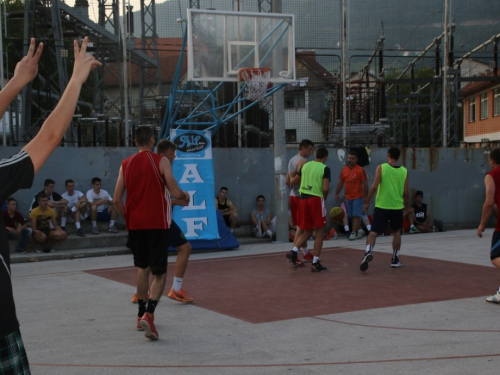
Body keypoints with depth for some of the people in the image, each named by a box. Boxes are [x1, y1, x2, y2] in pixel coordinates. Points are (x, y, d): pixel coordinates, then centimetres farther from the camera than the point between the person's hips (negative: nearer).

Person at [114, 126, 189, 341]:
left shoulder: (126, 164, 6)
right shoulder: (161, 161, -6)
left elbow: (117, 199, 4)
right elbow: (175, 193, -12)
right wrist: (185, 196, 9)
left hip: (135, 224, 4)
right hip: (157, 224, -4)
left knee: (142, 268, 20)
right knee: (159, 273, 0)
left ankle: (141, 314, 26)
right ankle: (149, 314, -20)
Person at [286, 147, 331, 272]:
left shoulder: (305, 165, 11)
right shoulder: (325, 168, -4)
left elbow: (293, 182, 19)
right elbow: (326, 188, -14)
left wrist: (291, 177, 41)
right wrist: (324, 197, 6)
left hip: (303, 198, 5)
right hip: (316, 199, -5)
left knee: (307, 231, 16)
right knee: (320, 231, 6)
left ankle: (294, 250, -7)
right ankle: (315, 263, 4)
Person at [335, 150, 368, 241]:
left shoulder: (360, 170, -8)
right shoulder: (343, 170, 6)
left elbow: (365, 184, -7)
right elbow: (340, 183, 13)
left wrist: (365, 196, -9)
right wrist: (337, 193, 11)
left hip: (357, 197, -5)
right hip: (348, 197, 5)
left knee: (356, 215, -6)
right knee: (351, 216, 11)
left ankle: (353, 233, -5)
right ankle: (360, 230, 25)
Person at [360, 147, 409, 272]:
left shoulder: (381, 168, -5)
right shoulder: (404, 171, 2)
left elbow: (374, 187, -11)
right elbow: (405, 192, 2)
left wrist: (367, 203, -2)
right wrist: (406, 206, 18)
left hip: (381, 206, -2)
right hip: (397, 207, 2)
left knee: (374, 232, 0)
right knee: (397, 231, 20)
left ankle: (368, 252, -25)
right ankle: (395, 259, 22)